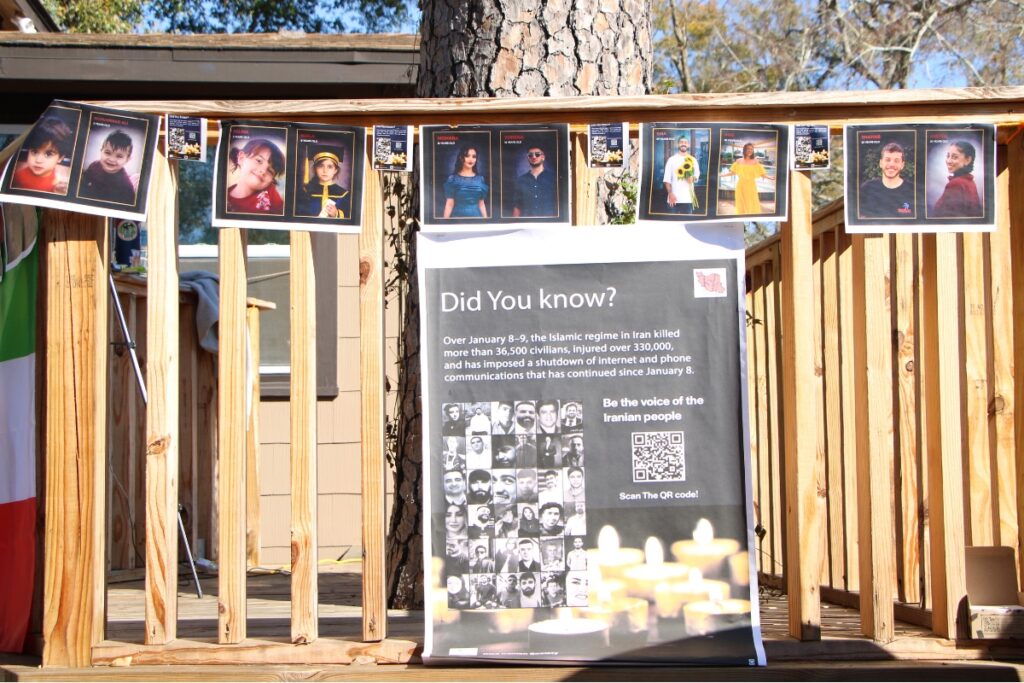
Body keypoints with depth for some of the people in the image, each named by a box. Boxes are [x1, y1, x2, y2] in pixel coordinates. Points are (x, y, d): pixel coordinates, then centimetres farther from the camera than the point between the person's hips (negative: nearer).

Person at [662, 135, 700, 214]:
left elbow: (697, 174, 18)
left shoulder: (693, 160, 9)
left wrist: (693, 178, -7)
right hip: (675, 197, -2)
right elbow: (667, 179, 0)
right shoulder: (672, 159, 3)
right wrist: (670, 194, -11)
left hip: (688, 197, 2)